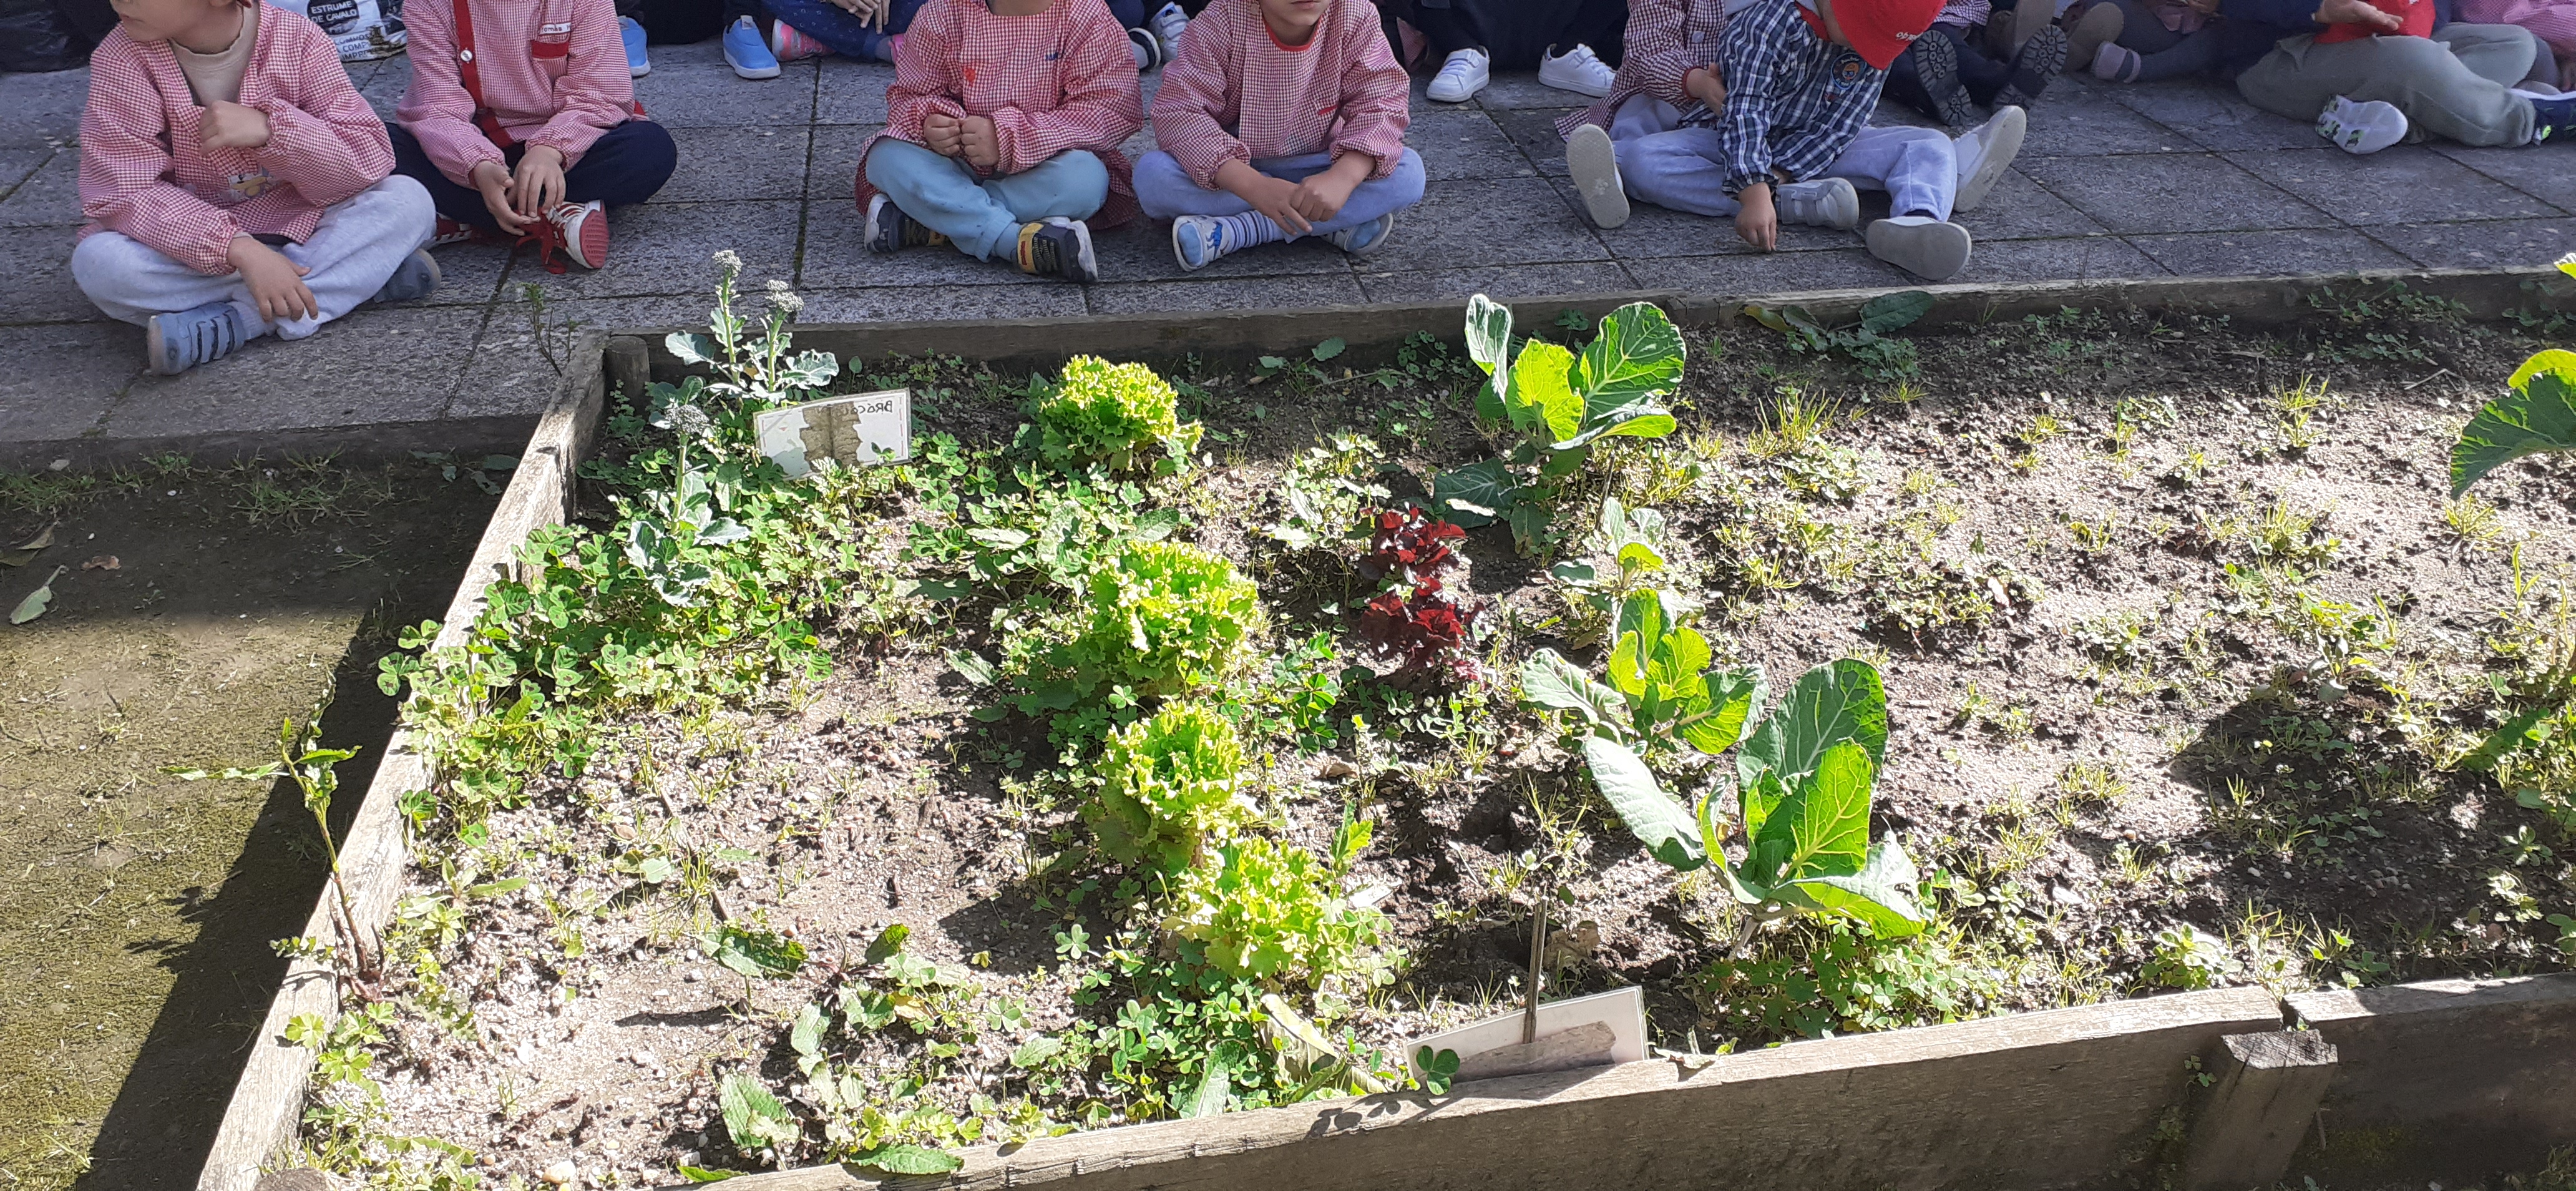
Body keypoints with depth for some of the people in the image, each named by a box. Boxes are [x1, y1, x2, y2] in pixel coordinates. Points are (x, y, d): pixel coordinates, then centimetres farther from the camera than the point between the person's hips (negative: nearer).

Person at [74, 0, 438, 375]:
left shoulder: (297, 40, -12)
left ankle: (234, 321, -28)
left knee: (410, 201, -21)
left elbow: (371, 161, -16)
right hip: (194, 241, 0)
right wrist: (241, 250, -34)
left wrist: (270, 127, -32)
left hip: (297, 227, 1)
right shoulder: (122, 60, -14)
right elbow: (123, 192, -20)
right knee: (98, 263, -30)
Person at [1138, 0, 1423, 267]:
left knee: (1409, 172, -25)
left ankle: (1231, 232, -29)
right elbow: (1179, 112, -27)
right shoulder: (1222, 24, -21)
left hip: (1314, 171, 1)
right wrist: (1255, 187, -41)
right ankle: (1330, 226, -28)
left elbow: (1380, 106, -17)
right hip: (1235, 168, -1)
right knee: (1151, 174, -31)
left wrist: (1343, 178, -39)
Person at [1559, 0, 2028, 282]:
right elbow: (1744, 114, -33)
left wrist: (1776, 175, -29)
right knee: (1640, 159, -34)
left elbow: (1839, 126, -14)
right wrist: (1755, 192, -47)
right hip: (1727, 141, -4)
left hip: (1812, 151, 4)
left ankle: (1918, 219, -54)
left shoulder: (1875, 45, -8)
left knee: (1930, 145, -15)